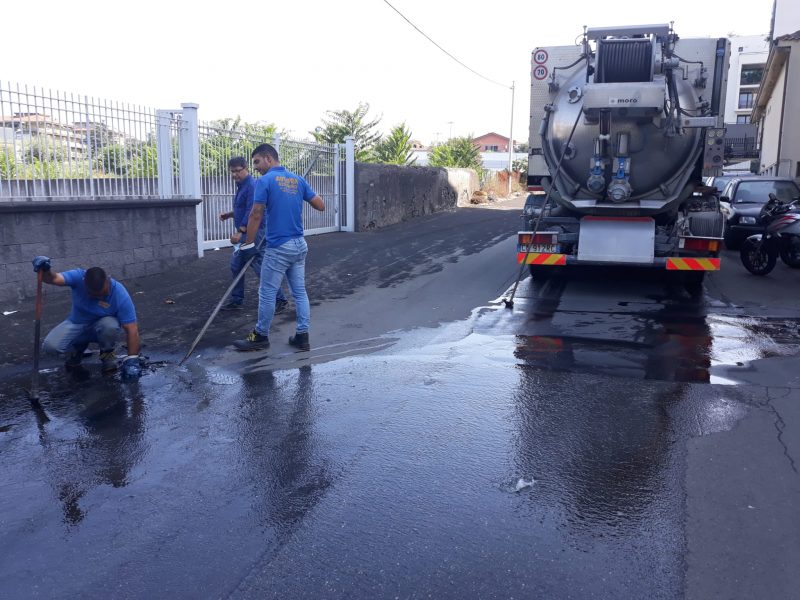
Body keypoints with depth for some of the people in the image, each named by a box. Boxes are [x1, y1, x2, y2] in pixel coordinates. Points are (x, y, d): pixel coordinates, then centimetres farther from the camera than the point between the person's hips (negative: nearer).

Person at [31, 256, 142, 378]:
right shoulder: (78, 277, -22)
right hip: (76, 324, 2)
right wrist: (45, 270, -62)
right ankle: (77, 348, 13)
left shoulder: (120, 295, -28)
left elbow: (132, 330, -28)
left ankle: (107, 354, -3)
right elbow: (54, 278, -38)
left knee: (110, 325, -36)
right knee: (50, 346, -22)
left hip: (102, 326, -2)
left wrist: (131, 360, -31)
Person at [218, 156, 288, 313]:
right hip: (245, 235, 10)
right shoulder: (242, 186, 15)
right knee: (236, 266, 14)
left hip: (254, 235, -10)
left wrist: (240, 232, -30)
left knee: (261, 268, -8)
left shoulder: (251, 186, -16)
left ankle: (280, 300, 0)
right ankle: (236, 301, 23)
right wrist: (229, 214, 13)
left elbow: (252, 212, -25)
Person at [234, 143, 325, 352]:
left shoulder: (265, 181, -10)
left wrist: (248, 243, -5)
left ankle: (261, 337, 17)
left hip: (279, 248, -7)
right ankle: (302, 336, 12)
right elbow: (321, 205, 8)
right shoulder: (298, 180, 8)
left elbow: (256, 215, -12)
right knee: (300, 291, 10)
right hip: (300, 245, 7)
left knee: (267, 294, 5)